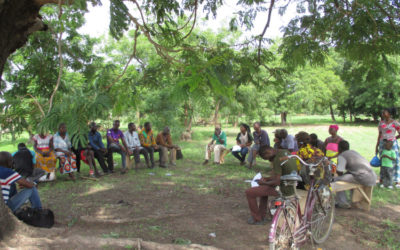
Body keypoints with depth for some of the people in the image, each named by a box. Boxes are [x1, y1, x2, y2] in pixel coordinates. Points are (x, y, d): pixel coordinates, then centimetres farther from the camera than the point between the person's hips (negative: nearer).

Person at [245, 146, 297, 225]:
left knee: (249, 192, -3)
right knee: (264, 187, 32)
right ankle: (262, 216, 33)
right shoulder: (286, 152, 6)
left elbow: (277, 182, -25)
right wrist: (267, 179, 12)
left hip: (283, 190, -10)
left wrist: (264, 183, -9)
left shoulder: (277, 160, -24)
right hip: (292, 186, 10)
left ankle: (257, 219, 12)